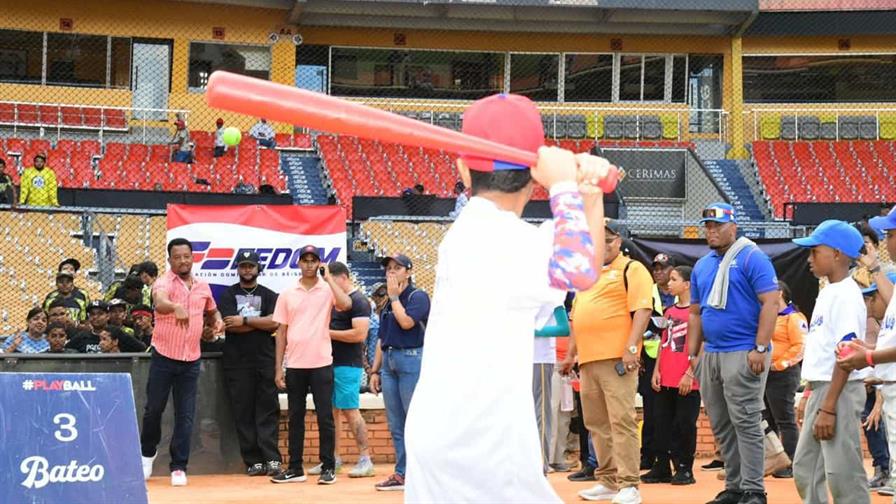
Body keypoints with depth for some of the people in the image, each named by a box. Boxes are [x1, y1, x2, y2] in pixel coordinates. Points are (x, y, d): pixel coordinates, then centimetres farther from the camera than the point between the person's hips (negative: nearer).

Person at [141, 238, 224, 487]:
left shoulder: (203, 287, 8)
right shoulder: (164, 283, -9)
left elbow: (212, 310, 28)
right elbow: (160, 303, -32)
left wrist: (218, 320, 4)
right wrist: (176, 308, -55)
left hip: (191, 360, 3)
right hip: (164, 357, -3)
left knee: (185, 416, 1)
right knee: (154, 409, 7)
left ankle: (179, 467, 7)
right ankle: (147, 452, 31)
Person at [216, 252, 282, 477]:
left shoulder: (269, 296, 11)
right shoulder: (228, 295, 8)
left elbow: (274, 322, -7)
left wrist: (244, 320, -9)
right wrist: (262, 323, -5)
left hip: (265, 361, 0)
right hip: (237, 363, 0)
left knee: (268, 410, -5)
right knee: (243, 412, 0)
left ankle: (272, 459, -9)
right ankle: (253, 461, 3)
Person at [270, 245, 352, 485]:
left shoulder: (328, 290, 1)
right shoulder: (287, 294, 7)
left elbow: (346, 304, -20)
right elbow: (281, 332, 8)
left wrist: (328, 278, -12)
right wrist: (278, 369, 4)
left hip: (321, 364, -3)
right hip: (294, 365, 3)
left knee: (325, 417, 0)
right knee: (295, 418, 8)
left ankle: (328, 468, 6)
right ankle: (295, 468, 14)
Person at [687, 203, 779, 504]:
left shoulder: (752, 258, -6)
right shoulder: (701, 266, 16)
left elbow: (770, 303, -12)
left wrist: (760, 349, -18)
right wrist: (693, 354, 15)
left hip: (743, 353, -8)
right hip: (710, 354, 8)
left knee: (745, 423, -9)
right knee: (721, 426, 9)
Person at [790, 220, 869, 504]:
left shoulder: (846, 295, -14)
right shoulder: (827, 293, 15)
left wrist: (828, 407, -23)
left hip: (839, 392, -10)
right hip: (820, 388, 10)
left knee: (843, 474, -10)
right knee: (805, 468, 14)